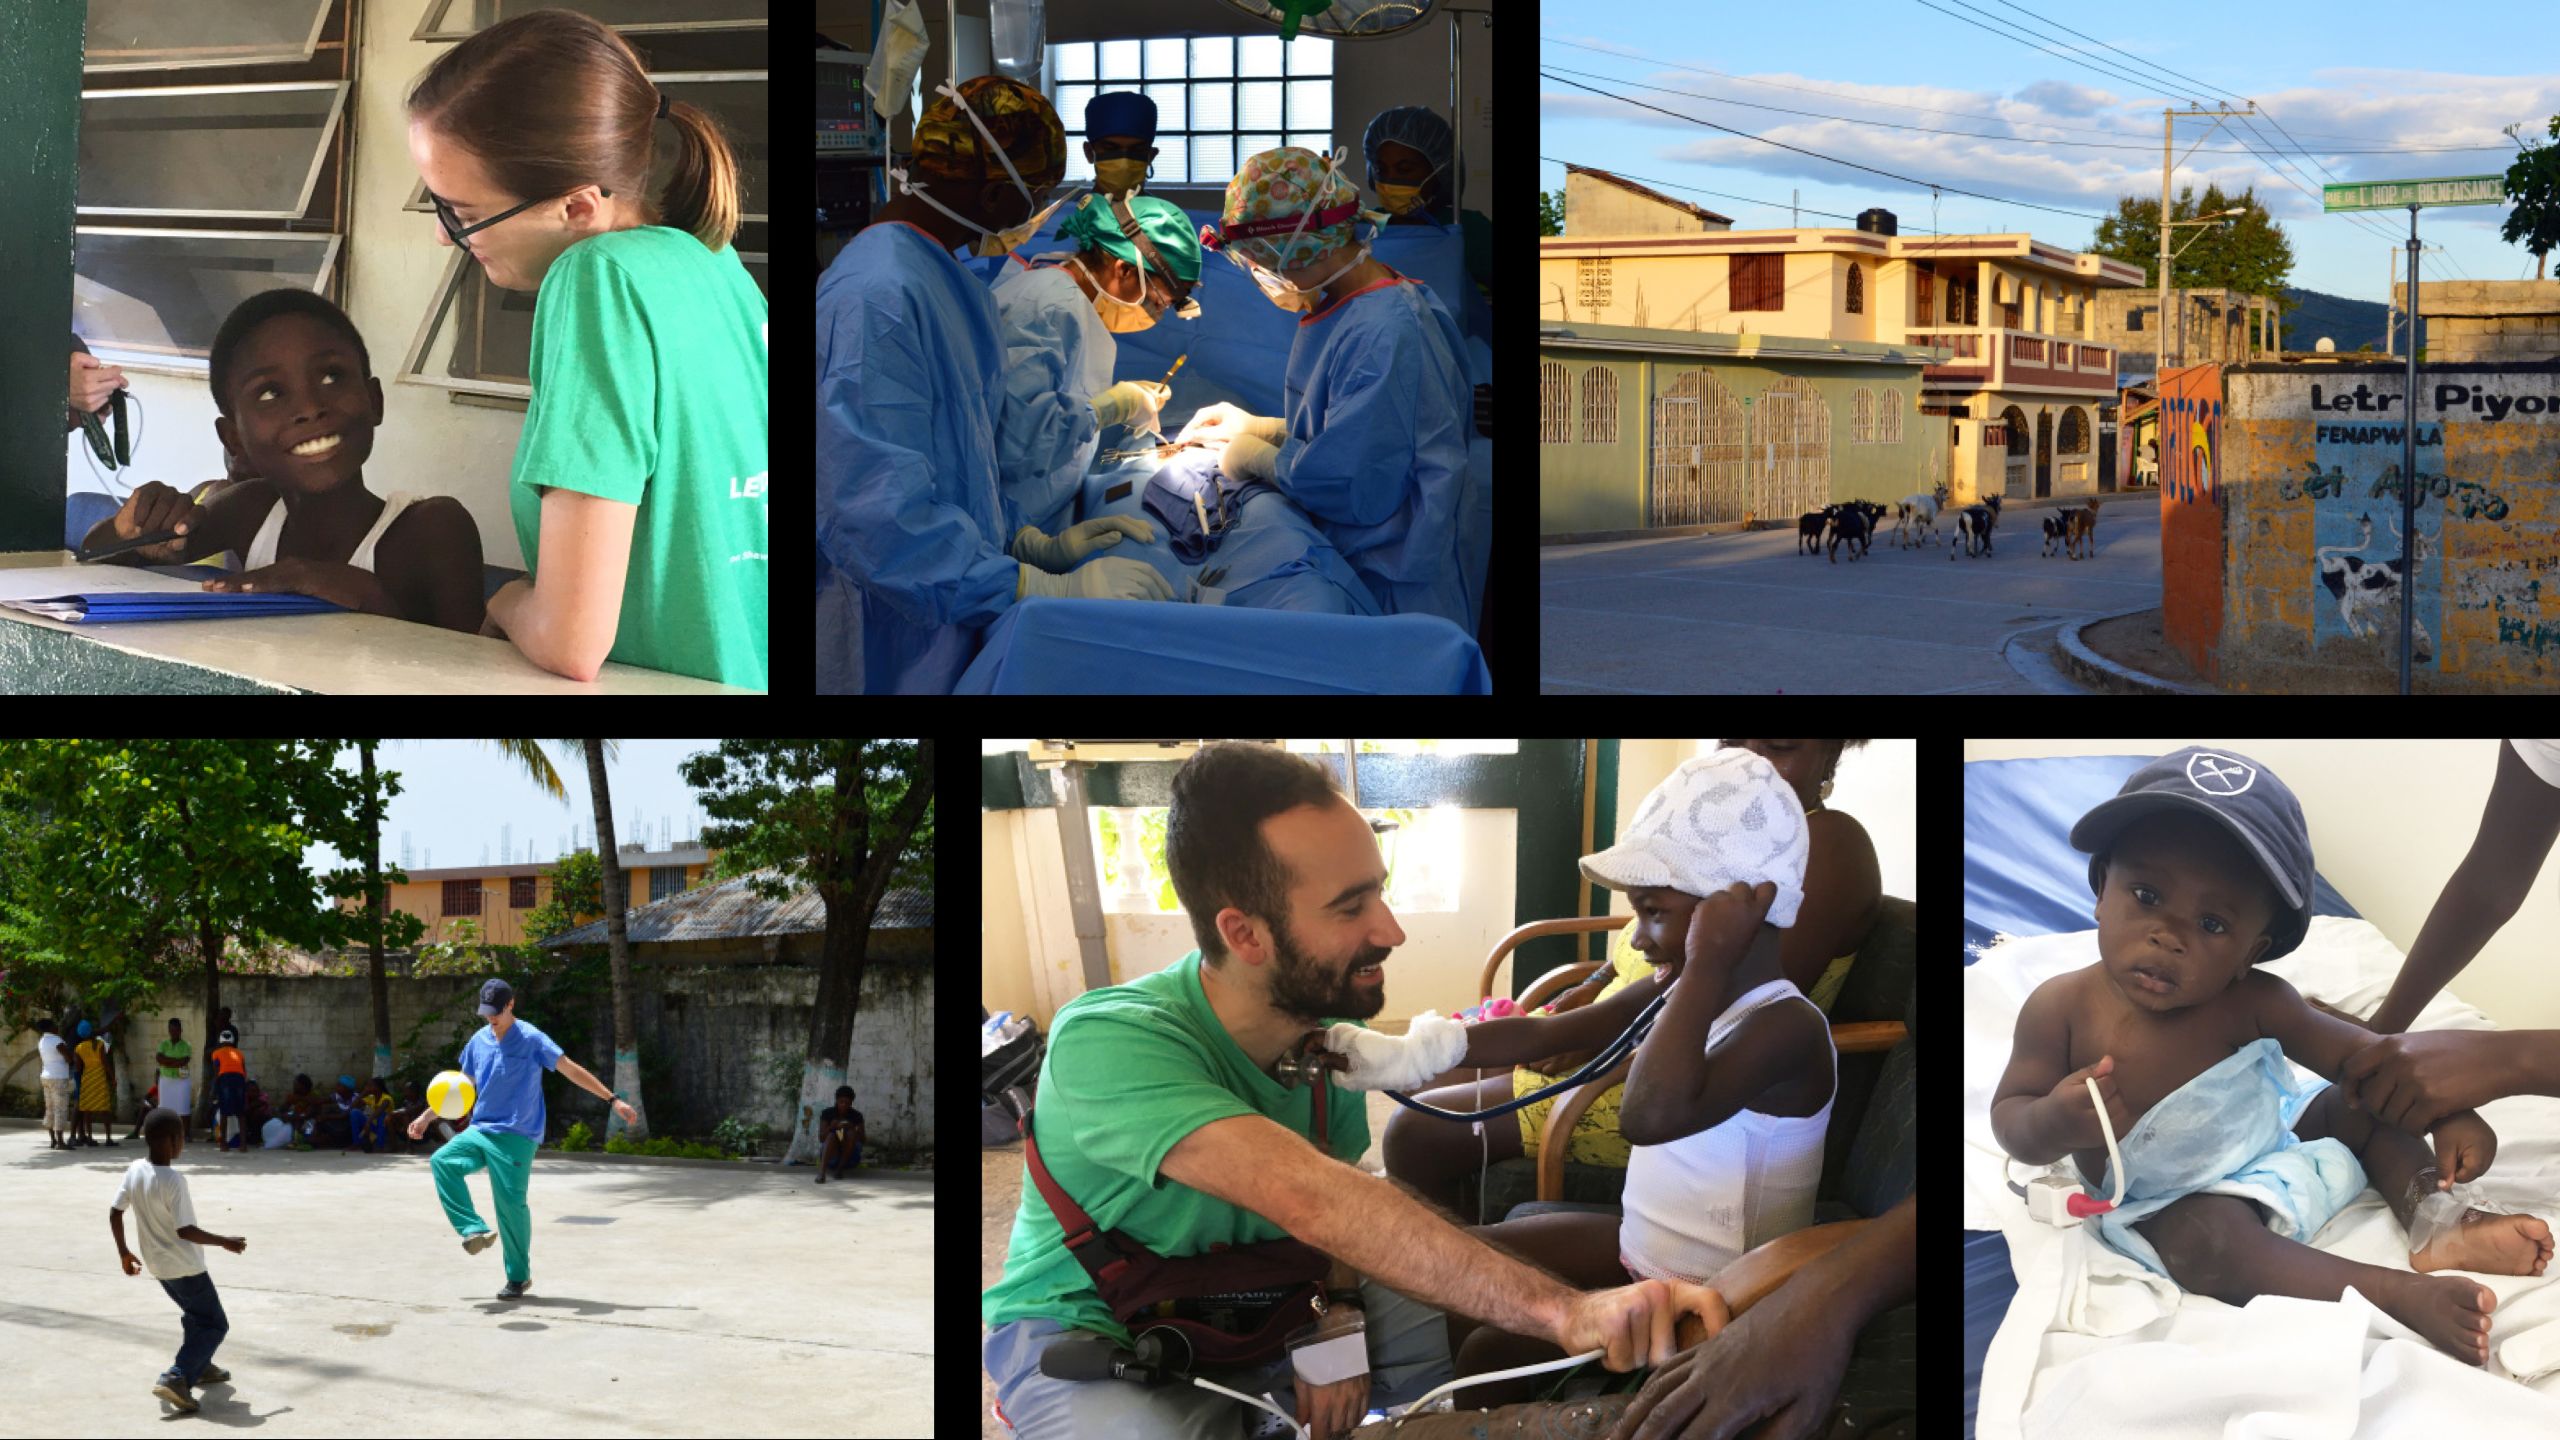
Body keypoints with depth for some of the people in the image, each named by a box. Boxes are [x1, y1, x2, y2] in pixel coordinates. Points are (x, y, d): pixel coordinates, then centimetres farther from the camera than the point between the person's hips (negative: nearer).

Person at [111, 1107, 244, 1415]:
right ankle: (176, 1378, -11)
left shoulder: (134, 1171, -6)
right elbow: (184, 1230, -25)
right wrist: (224, 1242, -14)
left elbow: (114, 1212, 0)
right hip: (185, 1266, -8)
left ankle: (200, 1366, 39)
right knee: (216, 1324, 3)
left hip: (157, 1265, 8)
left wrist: (123, 1252, 13)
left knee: (196, 1314, 30)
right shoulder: (174, 1181, -26)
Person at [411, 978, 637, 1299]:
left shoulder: (531, 1039, -8)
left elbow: (571, 1069, -9)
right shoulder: (478, 1041, 9)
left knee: (510, 1203, -10)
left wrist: (614, 1100, -13)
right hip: (480, 1129, 6)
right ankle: (475, 1230, -17)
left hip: (515, 1136, -6)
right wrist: (426, 1117, 26)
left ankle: (519, 1276, 5)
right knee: (442, 1161, -17)